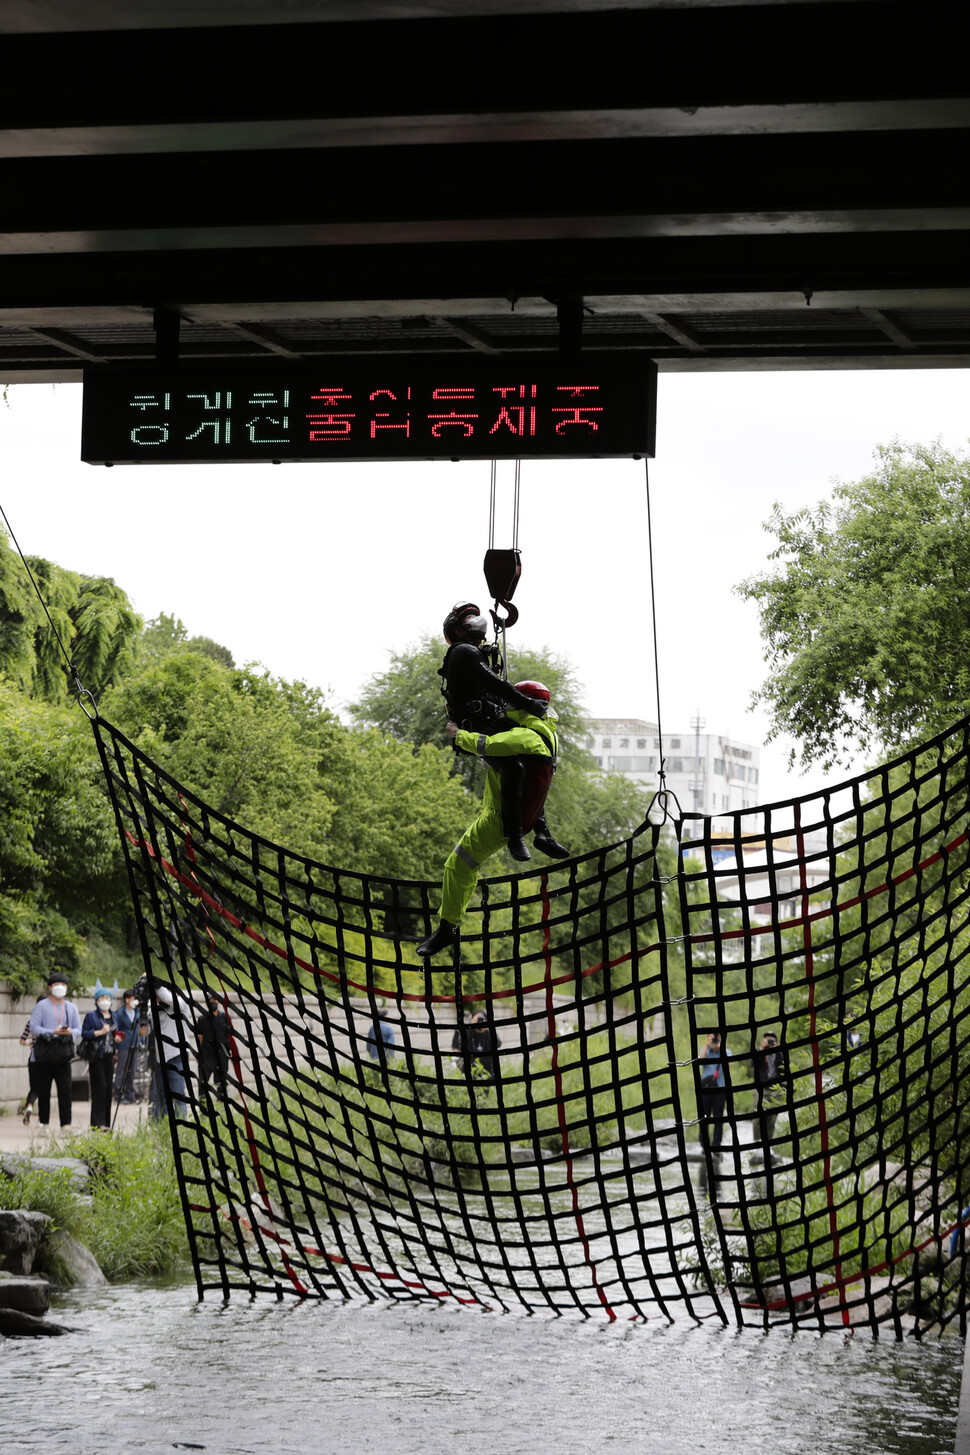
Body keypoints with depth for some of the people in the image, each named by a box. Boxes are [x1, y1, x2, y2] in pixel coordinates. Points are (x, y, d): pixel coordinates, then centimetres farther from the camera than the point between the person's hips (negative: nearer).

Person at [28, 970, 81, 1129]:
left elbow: (78, 1030, 14)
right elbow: (34, 1028, -5)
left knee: (65, 1090, -4)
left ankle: (66, 1123, -3)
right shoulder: (42, 1006, 3)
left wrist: (70, 1032, -10)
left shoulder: (71, 1007, 16)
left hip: (63, 1055, 2)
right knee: (43, 1091, 2)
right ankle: (43, 1123, 10)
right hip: (45, 1054, -2)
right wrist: (53, 1032, -17)